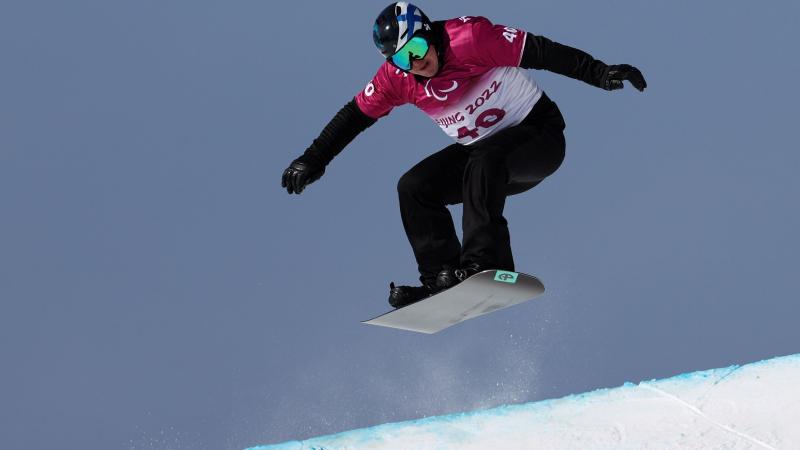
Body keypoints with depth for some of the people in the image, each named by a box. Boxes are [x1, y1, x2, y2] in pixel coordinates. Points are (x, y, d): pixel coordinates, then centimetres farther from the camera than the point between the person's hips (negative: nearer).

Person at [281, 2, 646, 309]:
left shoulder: (469, 37, -23)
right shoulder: (396, 76, -6)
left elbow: (541, 53, -24)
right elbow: (353, 116, 7)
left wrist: (599, 73, -32)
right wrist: (313, 160, 6)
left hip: (539, 134, -7)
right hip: (480, 151, 7)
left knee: (484, 162, -36)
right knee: (414, 188, -9)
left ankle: (482, 263, -41)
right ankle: (443, 277, -14)